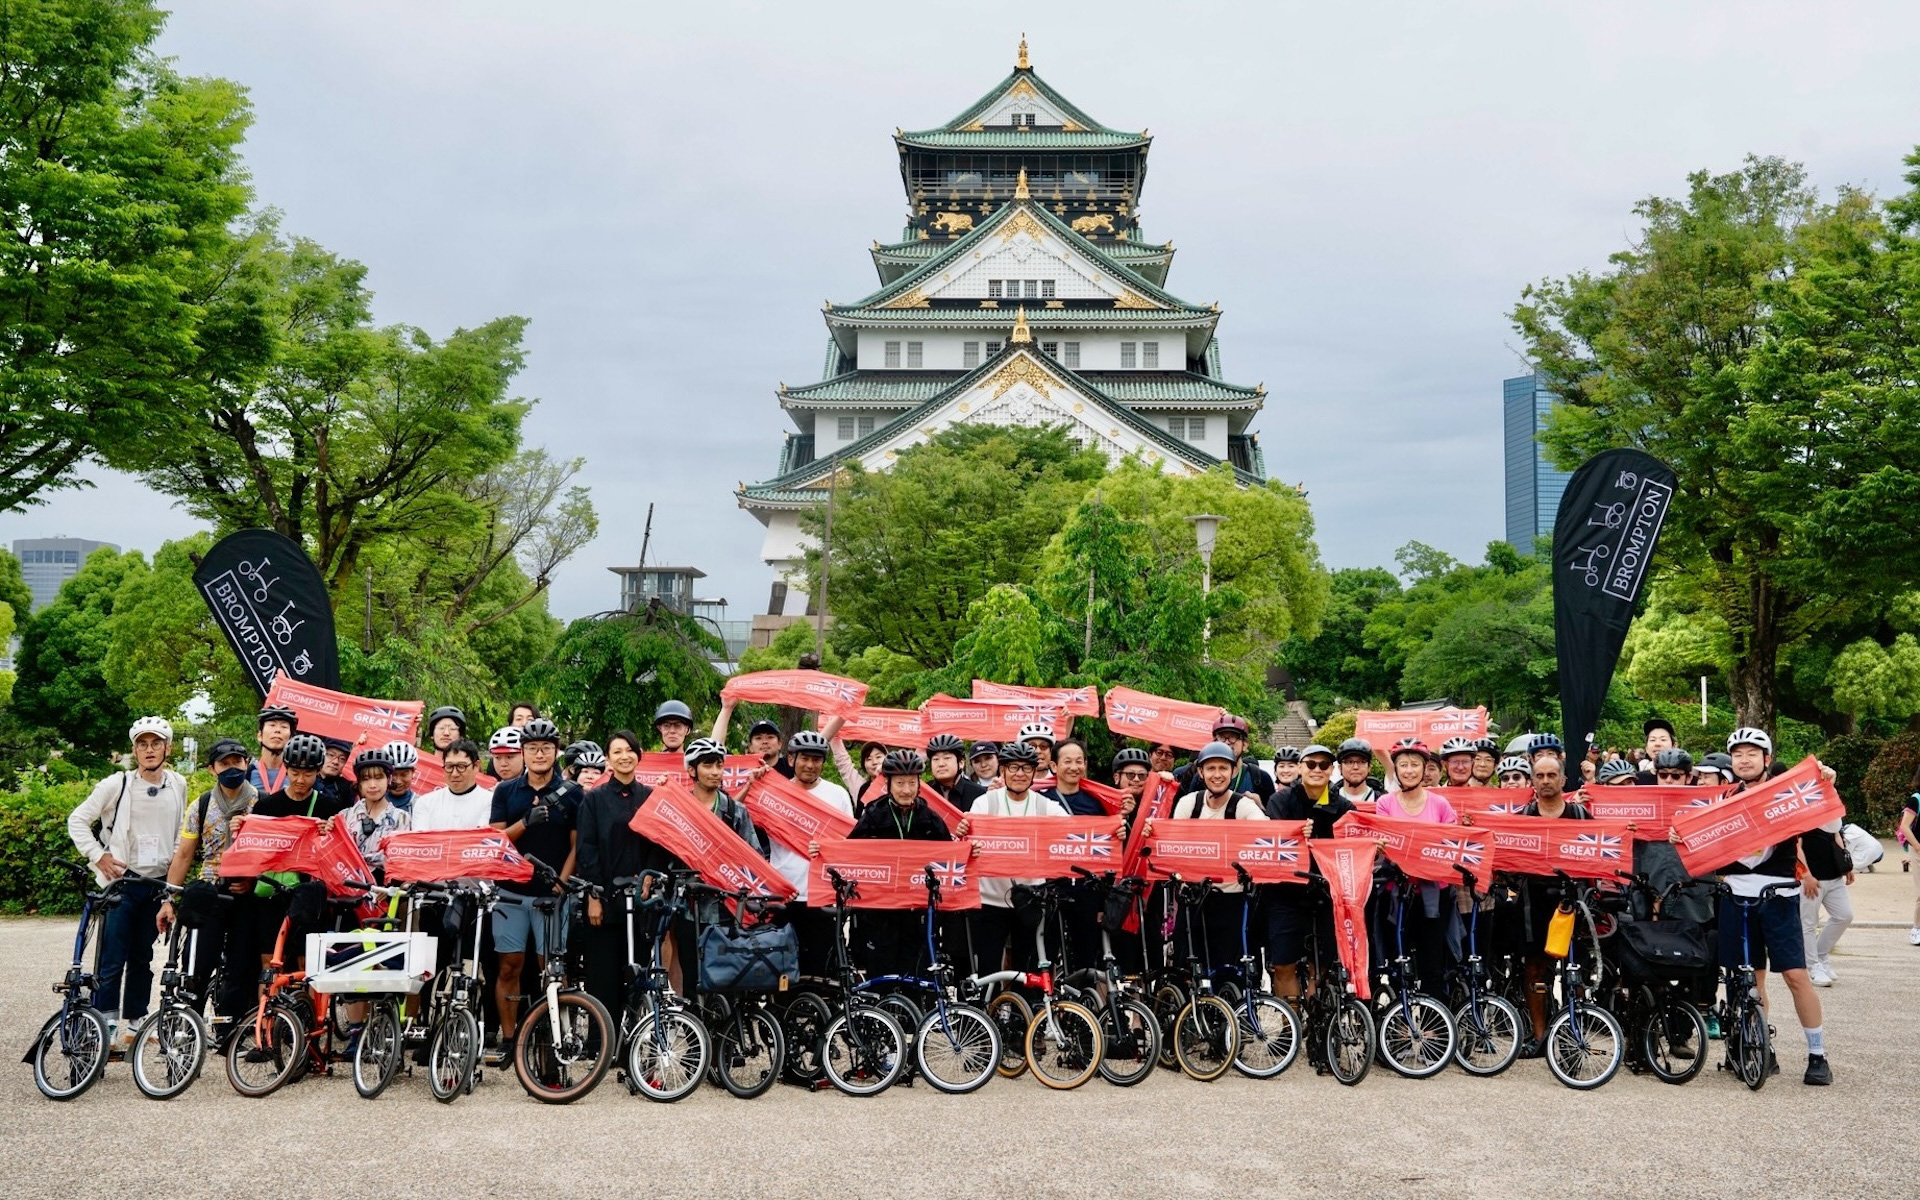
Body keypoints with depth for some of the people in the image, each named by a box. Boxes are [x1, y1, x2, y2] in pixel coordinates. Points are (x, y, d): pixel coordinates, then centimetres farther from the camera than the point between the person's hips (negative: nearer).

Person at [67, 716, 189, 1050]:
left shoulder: (178, 785, 4)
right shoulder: (117, 784, -8)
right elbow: (77, 820, -5)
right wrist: (98, 856, -11)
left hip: (157, 882, 4)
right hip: (121, 881, -4)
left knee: (142, 957, 12)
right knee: (113, 959, -6)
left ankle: (135, 1021, 21)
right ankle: (106, 1026, -2)